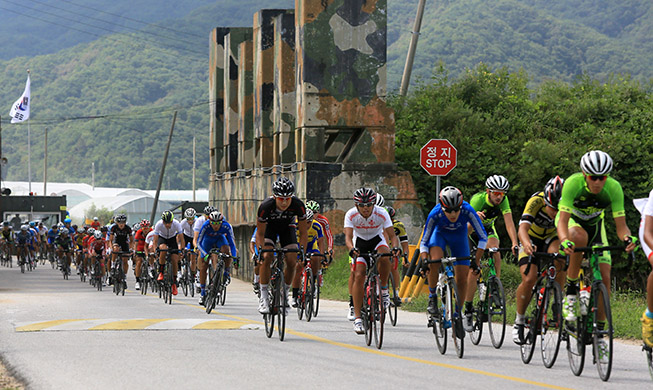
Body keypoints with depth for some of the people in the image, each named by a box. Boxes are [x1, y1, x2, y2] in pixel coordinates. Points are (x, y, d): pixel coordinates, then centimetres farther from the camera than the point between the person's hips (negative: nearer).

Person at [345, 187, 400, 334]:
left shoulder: (382, 214, -26)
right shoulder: (351, 215, -25)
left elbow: (392, 235, -27)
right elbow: (348, 237, -33)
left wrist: (395, 247, -48)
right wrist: (351, 249, -54)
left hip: (377, 241, 0)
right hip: (360, 242, 0)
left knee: (384, 256, -36)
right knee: (359, 276, -15)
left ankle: (384, 290, -14)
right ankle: (357, 317, -13)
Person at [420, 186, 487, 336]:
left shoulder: (468, 211, -36)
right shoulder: (435, 214, -35)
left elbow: (483, 237, -26)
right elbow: (424, 242, -23)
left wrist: (476, 260, -33)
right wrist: (424, 260, -38)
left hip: (459, 236, 1)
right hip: (440, 234, -1)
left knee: (462, 278, -5)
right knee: (435, 262, -31)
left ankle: (457, 314, 13)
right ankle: (432, 298, -10)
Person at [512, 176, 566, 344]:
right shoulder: (536, 201, -32)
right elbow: (523, 228, -43)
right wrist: (526, 244, -65)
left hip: (551, 238, 2)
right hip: (532, 239, -2)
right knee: (529, 279, -21)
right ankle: (519, 322, -1)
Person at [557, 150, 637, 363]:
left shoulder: (614, 188, -28)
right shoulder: (573, 183, -34)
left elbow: (620, 225, -26)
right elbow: (563, 221, -37)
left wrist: (628, 238, -49)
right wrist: (564, 240, -57)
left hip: (595, 225, 2)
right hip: (571, 221, -2)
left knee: (604, 278, -10)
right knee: (580, 237, -39)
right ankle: (571, 291, -23)